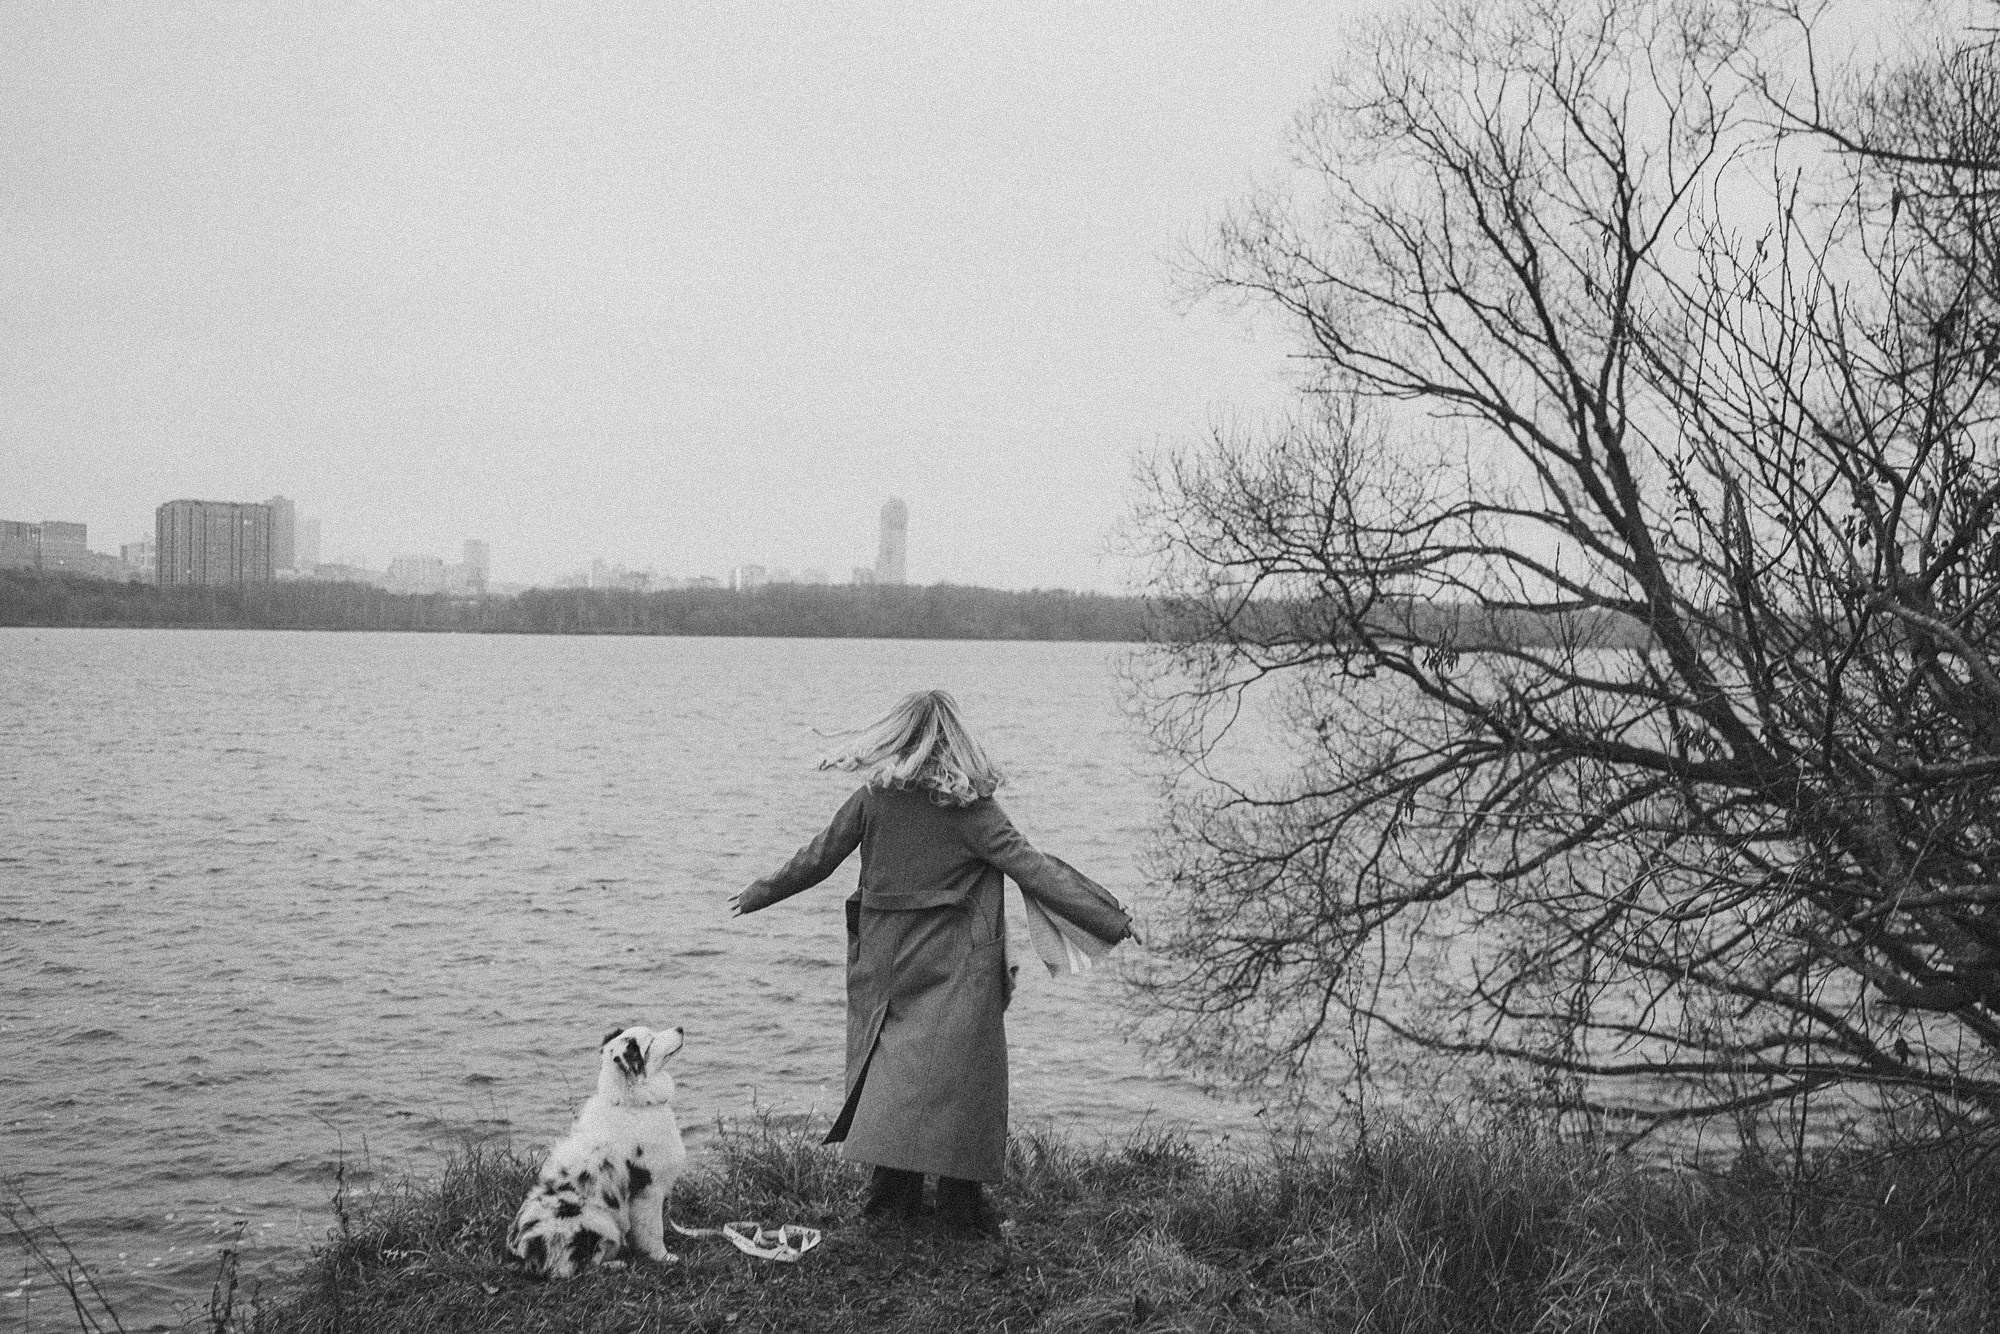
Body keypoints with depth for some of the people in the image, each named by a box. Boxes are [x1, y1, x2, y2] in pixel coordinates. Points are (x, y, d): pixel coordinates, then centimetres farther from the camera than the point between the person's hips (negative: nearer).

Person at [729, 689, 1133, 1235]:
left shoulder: (872, 798, -3)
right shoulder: (972, 808, -11)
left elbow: (816, 859, 6)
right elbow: (1032, 870, -12)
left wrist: (758, 895, 23)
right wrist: (1114, 923, -7)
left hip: (885, 958, 4)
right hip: (955, 967, -3)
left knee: (892, 1067, 13)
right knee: (958, 1068, 3)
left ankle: (893, 1192, 14)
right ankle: (961, 1205, 5)